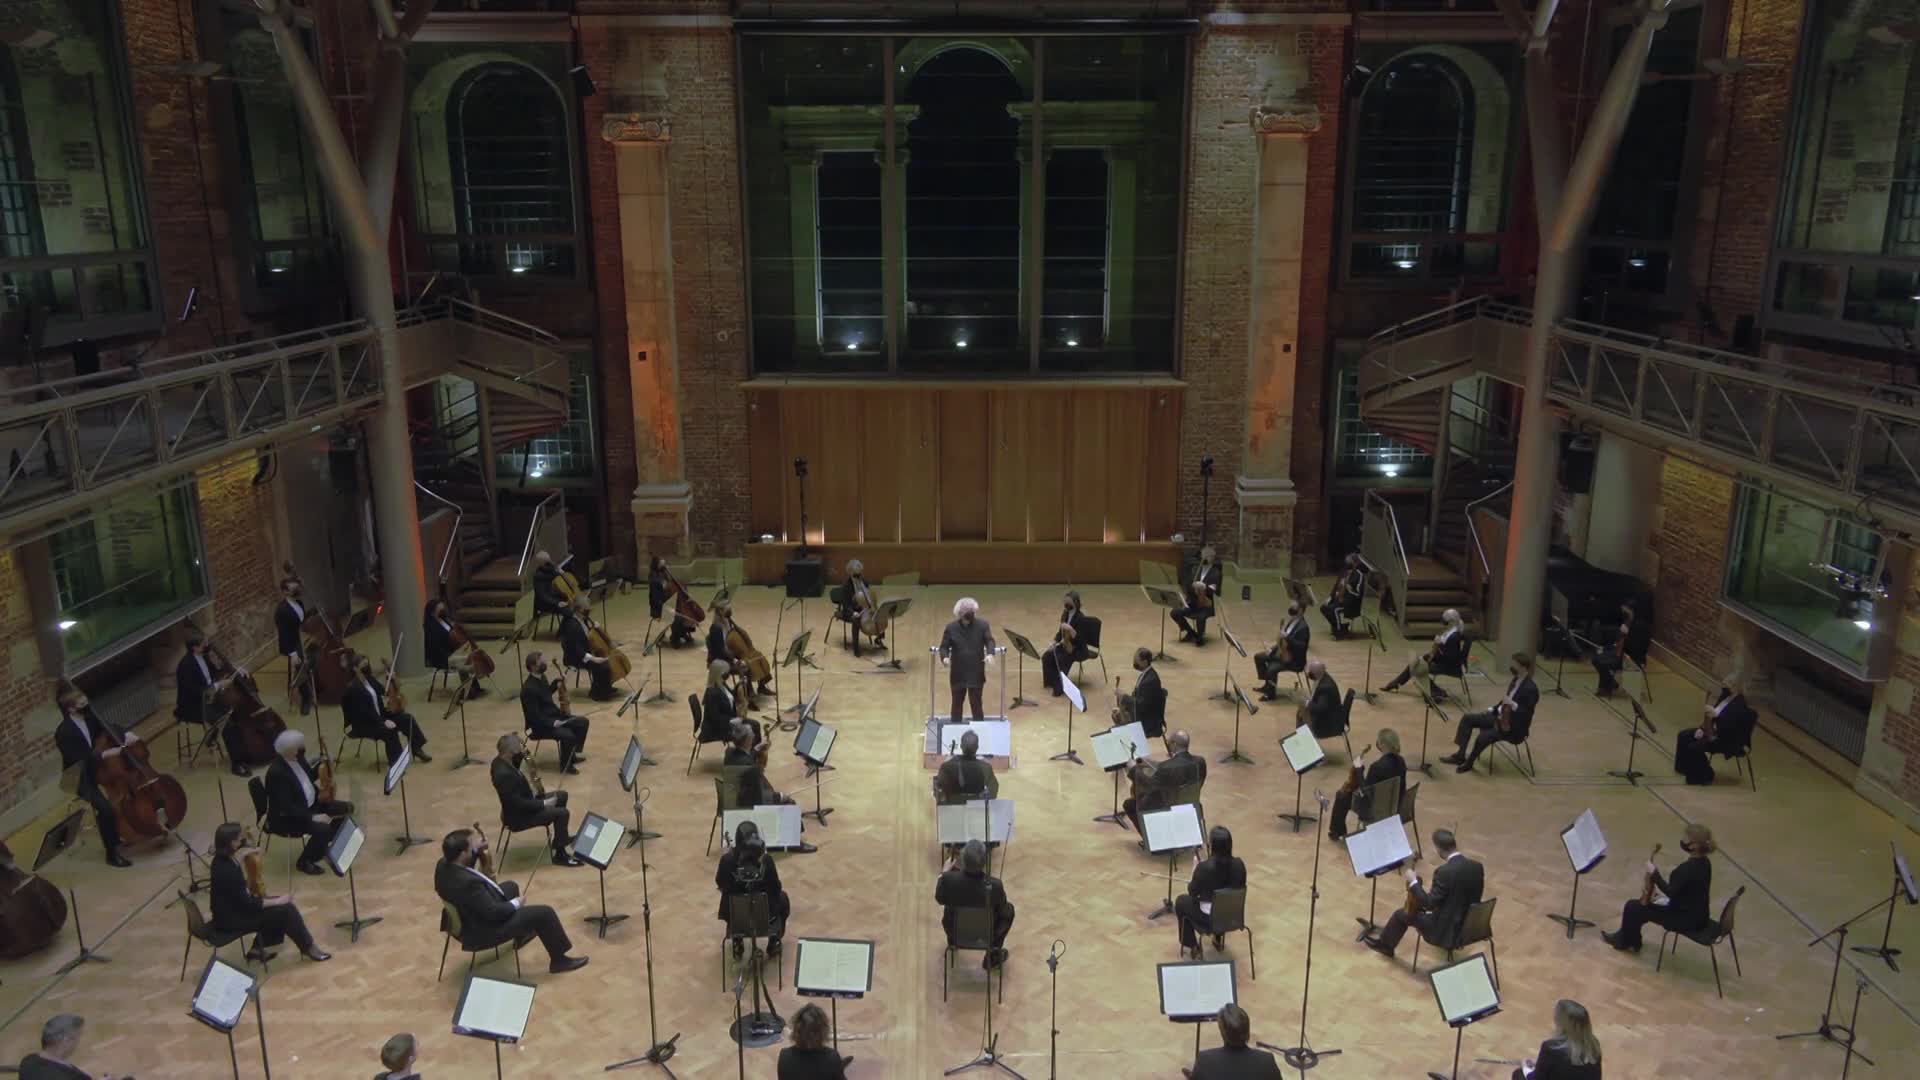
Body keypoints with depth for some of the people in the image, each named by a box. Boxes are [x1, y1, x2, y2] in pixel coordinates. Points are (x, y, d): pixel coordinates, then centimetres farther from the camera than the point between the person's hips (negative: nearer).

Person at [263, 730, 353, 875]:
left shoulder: (297, 758, -3)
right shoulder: (277, 772, -29)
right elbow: (286, 807, -30)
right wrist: (312, 817, -31)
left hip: (310, 804, 9)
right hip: (287, 817, -9)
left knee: (347, 808, 5)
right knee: (322, 829, -29)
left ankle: (331, 842, 24)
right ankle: (304, 861, -4)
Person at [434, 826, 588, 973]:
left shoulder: (443, 865, -12)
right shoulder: (467, 883, -39)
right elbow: (493, 912, -31)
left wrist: (476, 850, -2)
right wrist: (515, 904, -12)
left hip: (465, 919, 10)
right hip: (482, 931, -10)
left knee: (511, 887, 30)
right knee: (544, 913, -6)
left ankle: (521, 934, 49)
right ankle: (558, 960, 14)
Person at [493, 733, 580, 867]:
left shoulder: (500, 761, -5)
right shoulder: (504, 774, -35)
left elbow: (514, 768, 19)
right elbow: (519, 804, -32)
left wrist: (521, 755, -1)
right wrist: (544, 804, -20)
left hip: (521, 804, 10)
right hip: (518, 815, -10)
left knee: (562, 796, 17)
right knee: (563, 813, -16)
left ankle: (561, 837, 30)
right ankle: (560, 855, 0)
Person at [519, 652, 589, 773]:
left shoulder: (541, 677, 2)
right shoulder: (529, 688, -27)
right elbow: (534, 716, -26)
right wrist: (553, 723, -28)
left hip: (554, 716, 10)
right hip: (541, 725, -10)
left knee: (582, 722, 7)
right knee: (568, 735, -29)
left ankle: (573, 754, 20)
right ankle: (566, 764, -4)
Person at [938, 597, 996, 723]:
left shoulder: (983, 625, -2)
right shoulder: (951, 627, -2)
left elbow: (989, 641, -10)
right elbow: (944, 646, -1)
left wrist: (990, 653, -31)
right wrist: (945, 657, -23)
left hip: (976, 673, -1)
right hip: (958, 673, 1)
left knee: (976, 703, 0)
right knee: (957, 703, 11)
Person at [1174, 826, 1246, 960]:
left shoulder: (1204, 867, -26)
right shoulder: (1239, 864, -13)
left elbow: (1192, 892, -9)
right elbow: (1240, 888, 6)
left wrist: (1196, 867, 2)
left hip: (1210, 920, -5)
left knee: (1182, 901, 25)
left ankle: (1193, 948, 28)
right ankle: (1218, 939, 46)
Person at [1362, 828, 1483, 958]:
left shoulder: (1444, 872, -28)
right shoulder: (1478, 867, -5)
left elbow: (1430, 903, -22)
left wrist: (1413, 882, -11)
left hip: (1448, 930, -7)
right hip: (1469, 925, 7)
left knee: (1402, 914, 12)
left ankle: (1384, 944, 37)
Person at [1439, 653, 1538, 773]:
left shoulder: (1531, 689, -22)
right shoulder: (1515, 680, 6)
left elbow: (1527, 715, -25)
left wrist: (1513, 705, -37)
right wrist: (1492, 709, 9)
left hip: (1516, 728, -10)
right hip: (1502, 717, 10)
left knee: (1485, 736, -31)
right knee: (1467, 718, 0)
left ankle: (1468, 762, -5)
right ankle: (1460, 755, -5)